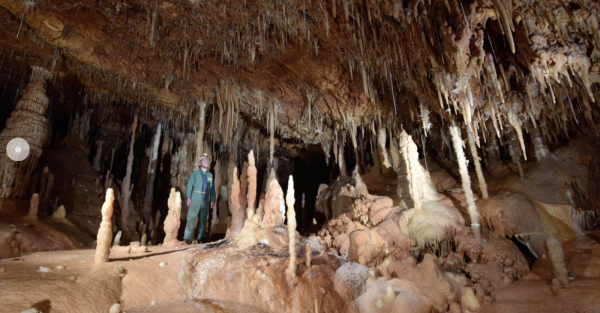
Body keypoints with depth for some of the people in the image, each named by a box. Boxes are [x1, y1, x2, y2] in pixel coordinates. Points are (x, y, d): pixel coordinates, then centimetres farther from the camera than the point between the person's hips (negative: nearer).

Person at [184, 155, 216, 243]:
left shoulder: (210, 175, 16)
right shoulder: (195, 174, 9)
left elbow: (212, 188, 13)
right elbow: (189, 186, 2)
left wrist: (212, 199, 4)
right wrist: (188, 197, -9)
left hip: (205, 199, 3)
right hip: (195, 198, -3)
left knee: (204, 218, 3)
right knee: (192, 217, -8)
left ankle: (201, 238, 10)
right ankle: (187, 238, -5)